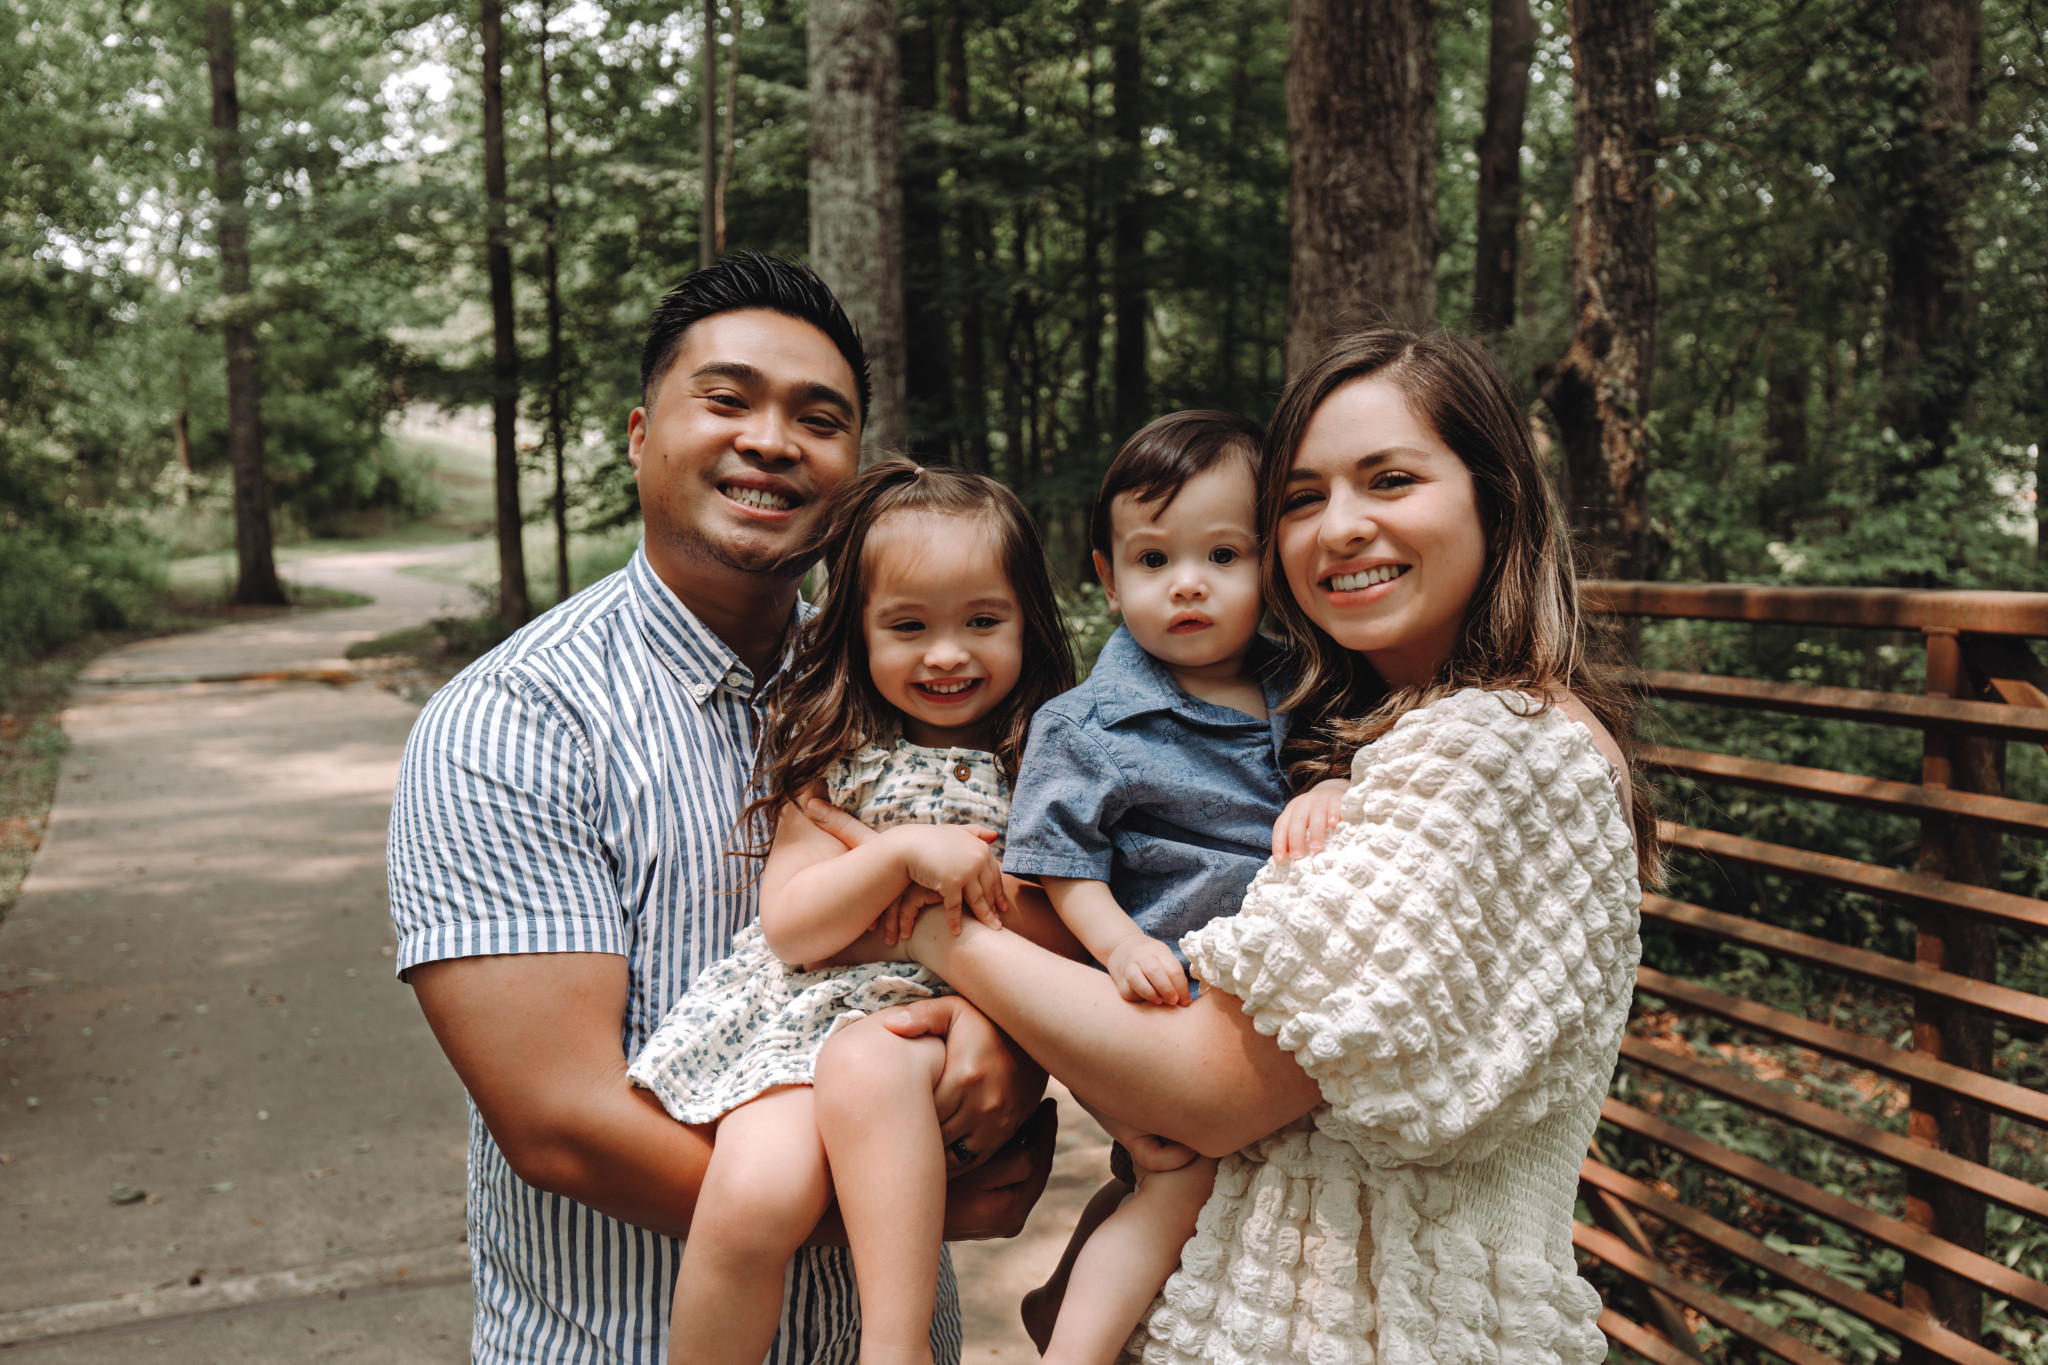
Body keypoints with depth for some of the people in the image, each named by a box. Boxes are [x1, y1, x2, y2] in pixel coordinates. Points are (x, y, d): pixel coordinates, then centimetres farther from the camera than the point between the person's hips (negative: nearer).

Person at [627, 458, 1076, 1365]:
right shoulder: (839, 757, 5)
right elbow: (789, 927, -2)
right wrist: (905, 854, -14)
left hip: (949, 1026, 0)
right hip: (810, 1008, 1)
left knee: (864, 1065, -34)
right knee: (756, 1196, -26)